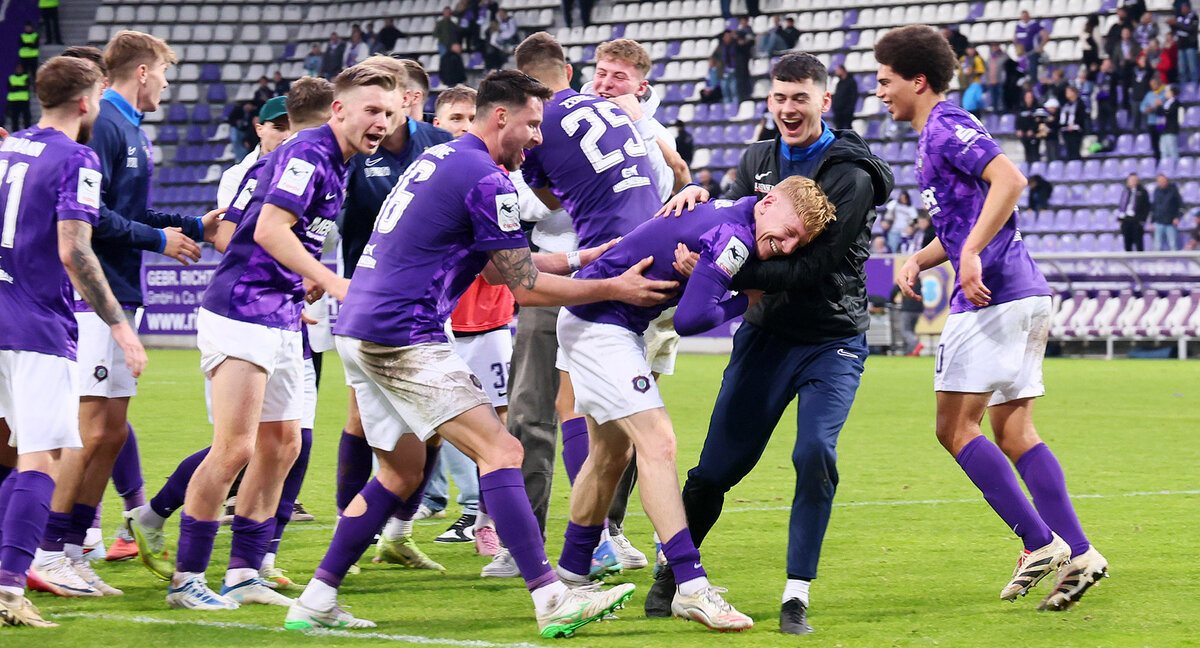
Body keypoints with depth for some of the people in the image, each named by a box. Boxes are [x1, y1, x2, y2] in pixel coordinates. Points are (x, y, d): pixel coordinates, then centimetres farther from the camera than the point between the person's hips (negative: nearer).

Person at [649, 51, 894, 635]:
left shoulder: (851, 177, -14)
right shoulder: (757, 161, 6)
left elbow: (809, 268, -22)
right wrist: (699, 198, -12)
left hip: (833, 340, -4)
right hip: (766, 332, 4)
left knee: (815, 455, -21)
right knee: (719, 464, 2)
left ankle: (796, 596, -11)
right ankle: (672, 571, 22)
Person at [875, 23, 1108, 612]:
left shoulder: (946, 126, -8)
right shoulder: (934, 136, 24)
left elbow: (1009, 178, -24)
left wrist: (972, 253, -27)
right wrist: (918, 260, 13)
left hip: (991, 296, -10)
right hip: (1024, 295, 10)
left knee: (955, 427, -7)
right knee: (1012, 432, 8)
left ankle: (1039, 542, -10)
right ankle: (1077, 554, 2)